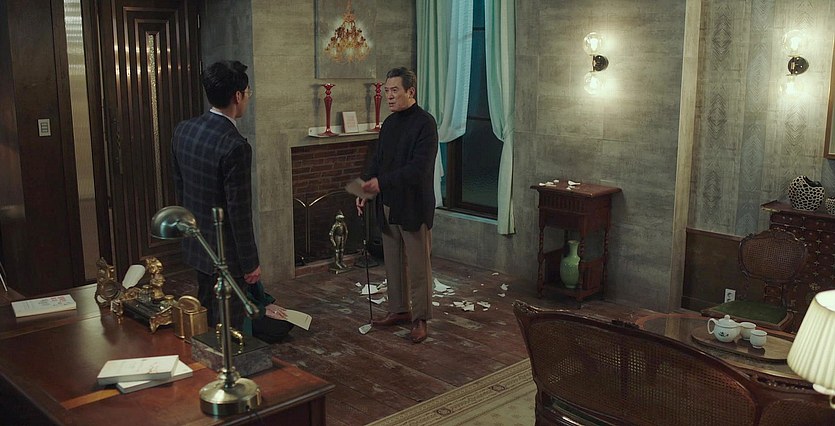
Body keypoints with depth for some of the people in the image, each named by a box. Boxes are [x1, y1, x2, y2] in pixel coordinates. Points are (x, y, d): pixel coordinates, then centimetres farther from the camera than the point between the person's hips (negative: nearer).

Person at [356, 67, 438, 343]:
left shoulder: (425, 123, -13)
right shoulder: (390, 123, 11)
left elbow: (419, 167, -22)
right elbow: (378, 160, 16)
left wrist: (382, 182, -27)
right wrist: (365, 188, 1)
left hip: (414, 206, -8)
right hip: (388, 205, 8)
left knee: (418, 265, 2)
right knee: (393, 262, 15)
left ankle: (420, 318, 12)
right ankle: (399, 310, 29)